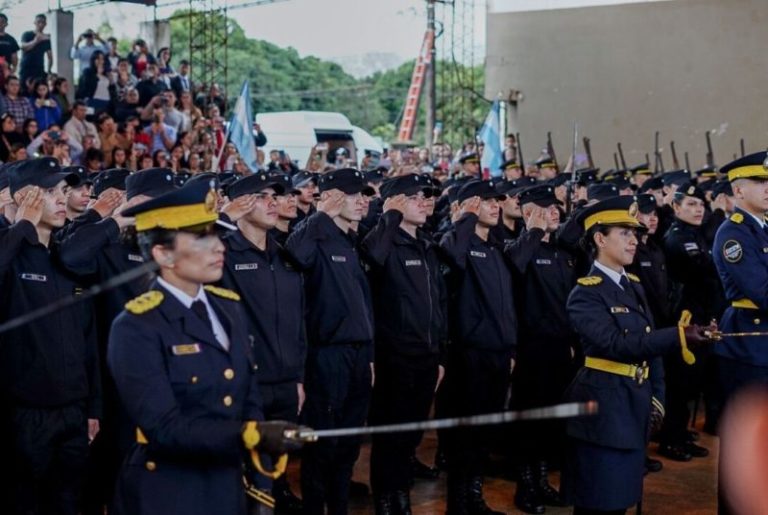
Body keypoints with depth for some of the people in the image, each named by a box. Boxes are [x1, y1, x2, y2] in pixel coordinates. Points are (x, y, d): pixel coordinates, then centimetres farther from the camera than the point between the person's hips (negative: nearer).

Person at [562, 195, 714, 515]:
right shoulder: (586, 293, -14)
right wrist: (678, 337, -33)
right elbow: (616, 345, -26)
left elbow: (647, 342, 16)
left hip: (634, 408, 8)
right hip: (602, 411, -8)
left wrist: (653, 396, 8)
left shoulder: (634, 286, 12)